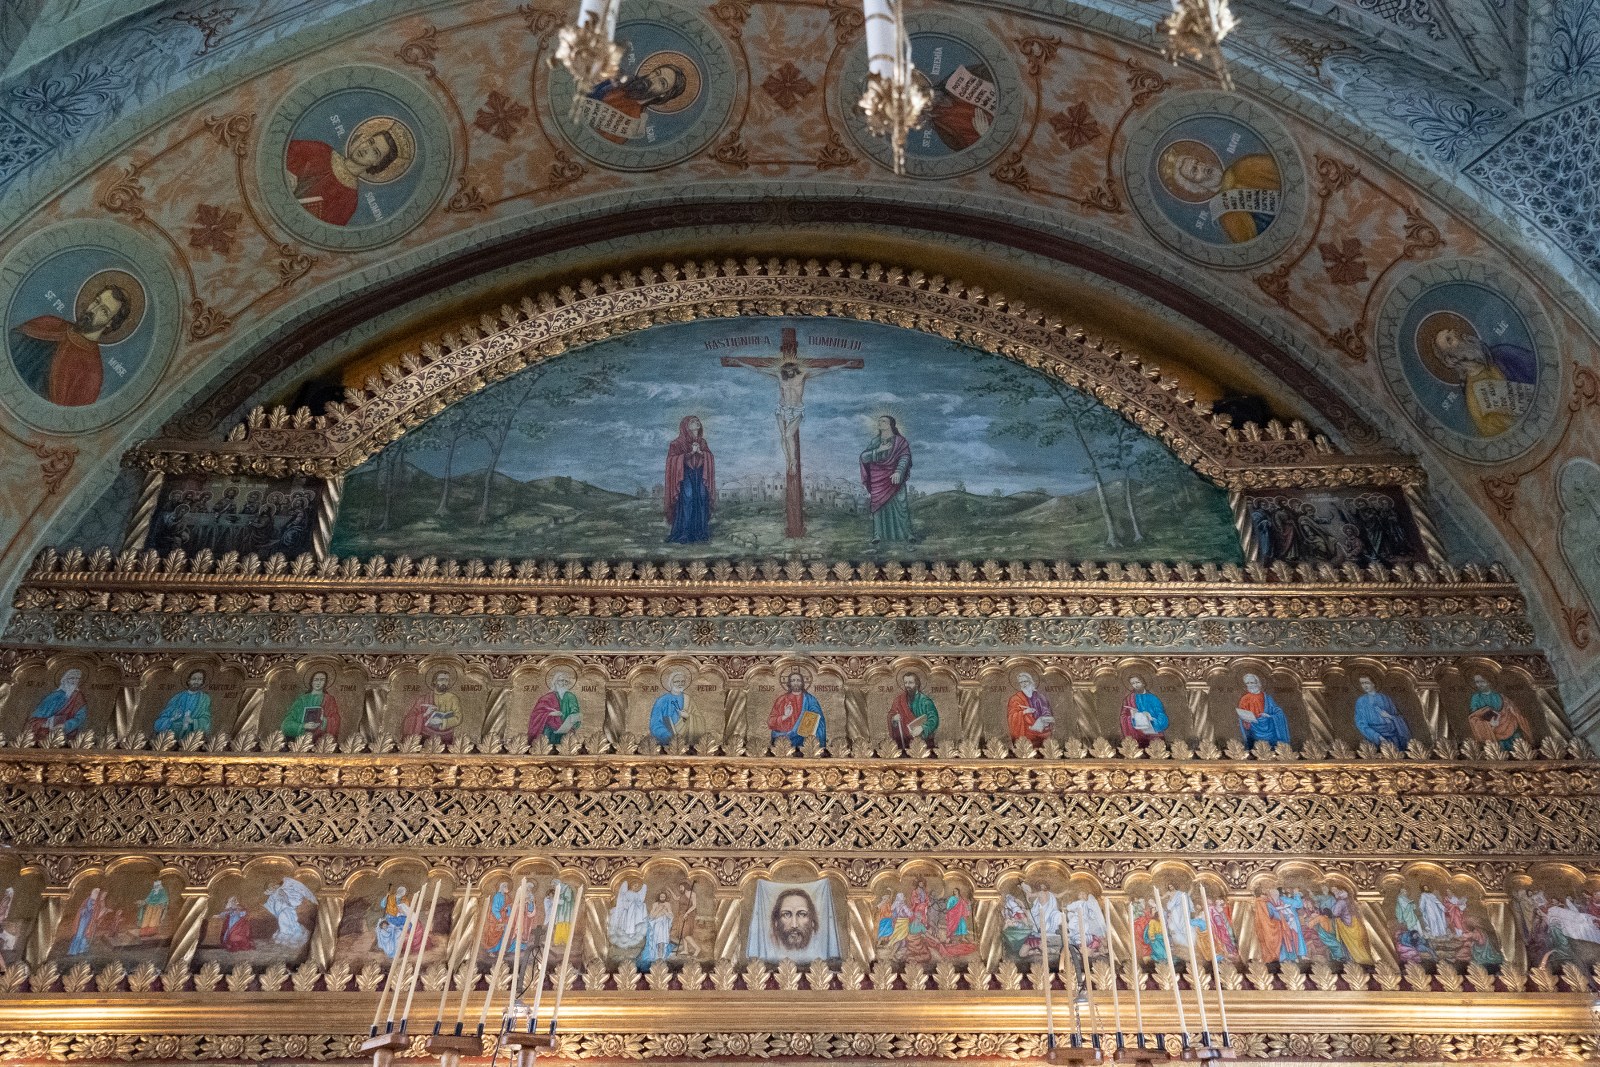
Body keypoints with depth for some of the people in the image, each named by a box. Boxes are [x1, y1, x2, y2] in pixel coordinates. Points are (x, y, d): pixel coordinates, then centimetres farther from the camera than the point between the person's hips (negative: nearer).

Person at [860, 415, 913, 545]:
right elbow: (864, 456, 4)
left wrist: (898, 472, -29)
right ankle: (878, 536, -6)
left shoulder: (900, 442, 2)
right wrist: (878, 451, -12)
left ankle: (906, 534, -6)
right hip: (878, 480, 3)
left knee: (899, 505, -10)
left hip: (894, 479, -3)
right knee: (879, 506, -5)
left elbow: (904, 458, -11)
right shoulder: (875, 441, 14)